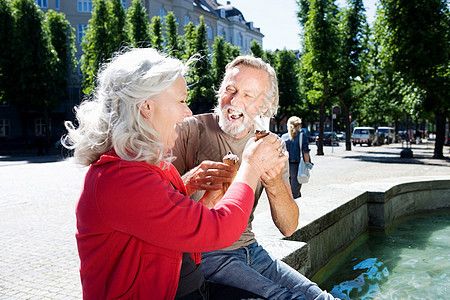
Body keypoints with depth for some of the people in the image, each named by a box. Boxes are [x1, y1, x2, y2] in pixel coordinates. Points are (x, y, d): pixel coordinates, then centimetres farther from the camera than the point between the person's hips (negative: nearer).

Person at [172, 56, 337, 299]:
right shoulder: (190, 130, -10)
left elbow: (288, 228, -1)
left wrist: (274, 186, -21)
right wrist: (190, 182, -34)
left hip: (250, 249, 5)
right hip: (202, 255, -5)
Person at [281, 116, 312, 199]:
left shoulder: (283, 136, 10)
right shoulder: (302, 135, -1)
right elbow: (305, 151, -8)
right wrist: (307, 163, -3)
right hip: (297, 166, -4)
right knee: (294, 193, -1)